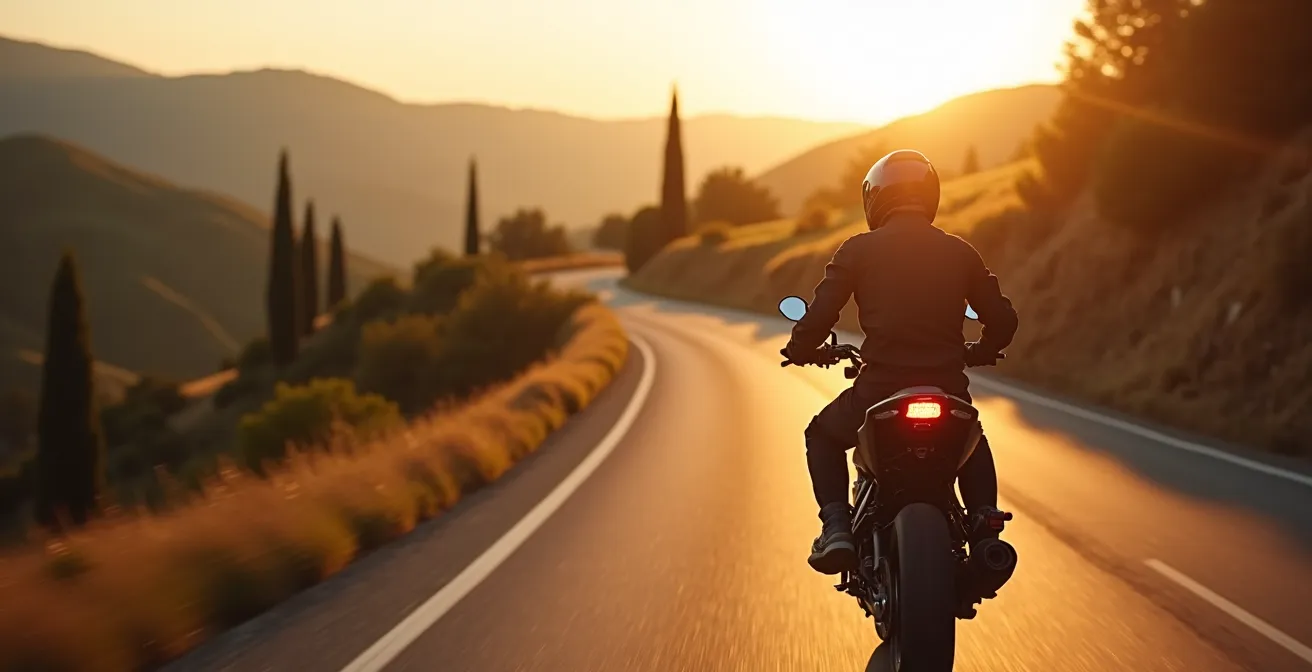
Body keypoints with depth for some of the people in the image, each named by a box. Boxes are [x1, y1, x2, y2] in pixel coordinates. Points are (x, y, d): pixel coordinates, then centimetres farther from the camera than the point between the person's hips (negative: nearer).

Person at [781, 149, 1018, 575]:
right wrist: (979, 353, 32)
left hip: (880, 389, -3)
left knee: (822, 436, 27)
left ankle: (837, 526, 6)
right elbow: (1003, 319, 11)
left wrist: (800, 351, 17)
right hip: (948, 391, 3)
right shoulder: (959, 252, 9)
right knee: (972, 443, 36)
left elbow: (819, 315, -5)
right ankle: (984, 521, 11)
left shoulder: (860, 250, 0)